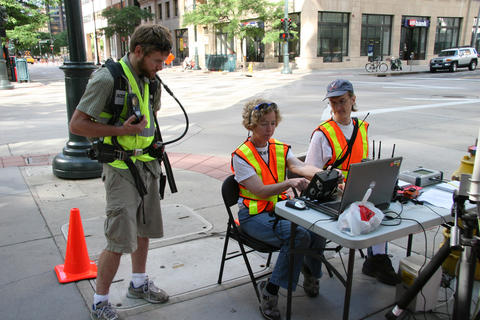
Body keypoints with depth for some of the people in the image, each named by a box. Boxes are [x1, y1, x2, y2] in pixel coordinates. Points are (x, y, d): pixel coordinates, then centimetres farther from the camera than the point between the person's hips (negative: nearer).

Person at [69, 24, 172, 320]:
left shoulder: (151, 80, 7)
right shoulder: (108, 78, -16)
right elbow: (77, 124, -16)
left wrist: (149, 136, 11)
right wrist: (121, 130, -22)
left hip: (147, 165, 8)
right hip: (121, 169, -8)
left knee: (144, 229, 18)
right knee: (120, 241, -4)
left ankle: (139, 283, 37)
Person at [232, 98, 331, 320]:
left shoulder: (281, 149, 10)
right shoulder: (241, 156, -7)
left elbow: (300, 166, -10)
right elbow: (260, 191, -17)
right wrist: (289, 183, -34)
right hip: (254, 215, -5)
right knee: (299, 235, -29)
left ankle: (309, 272, 9)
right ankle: (270, 291, -14)